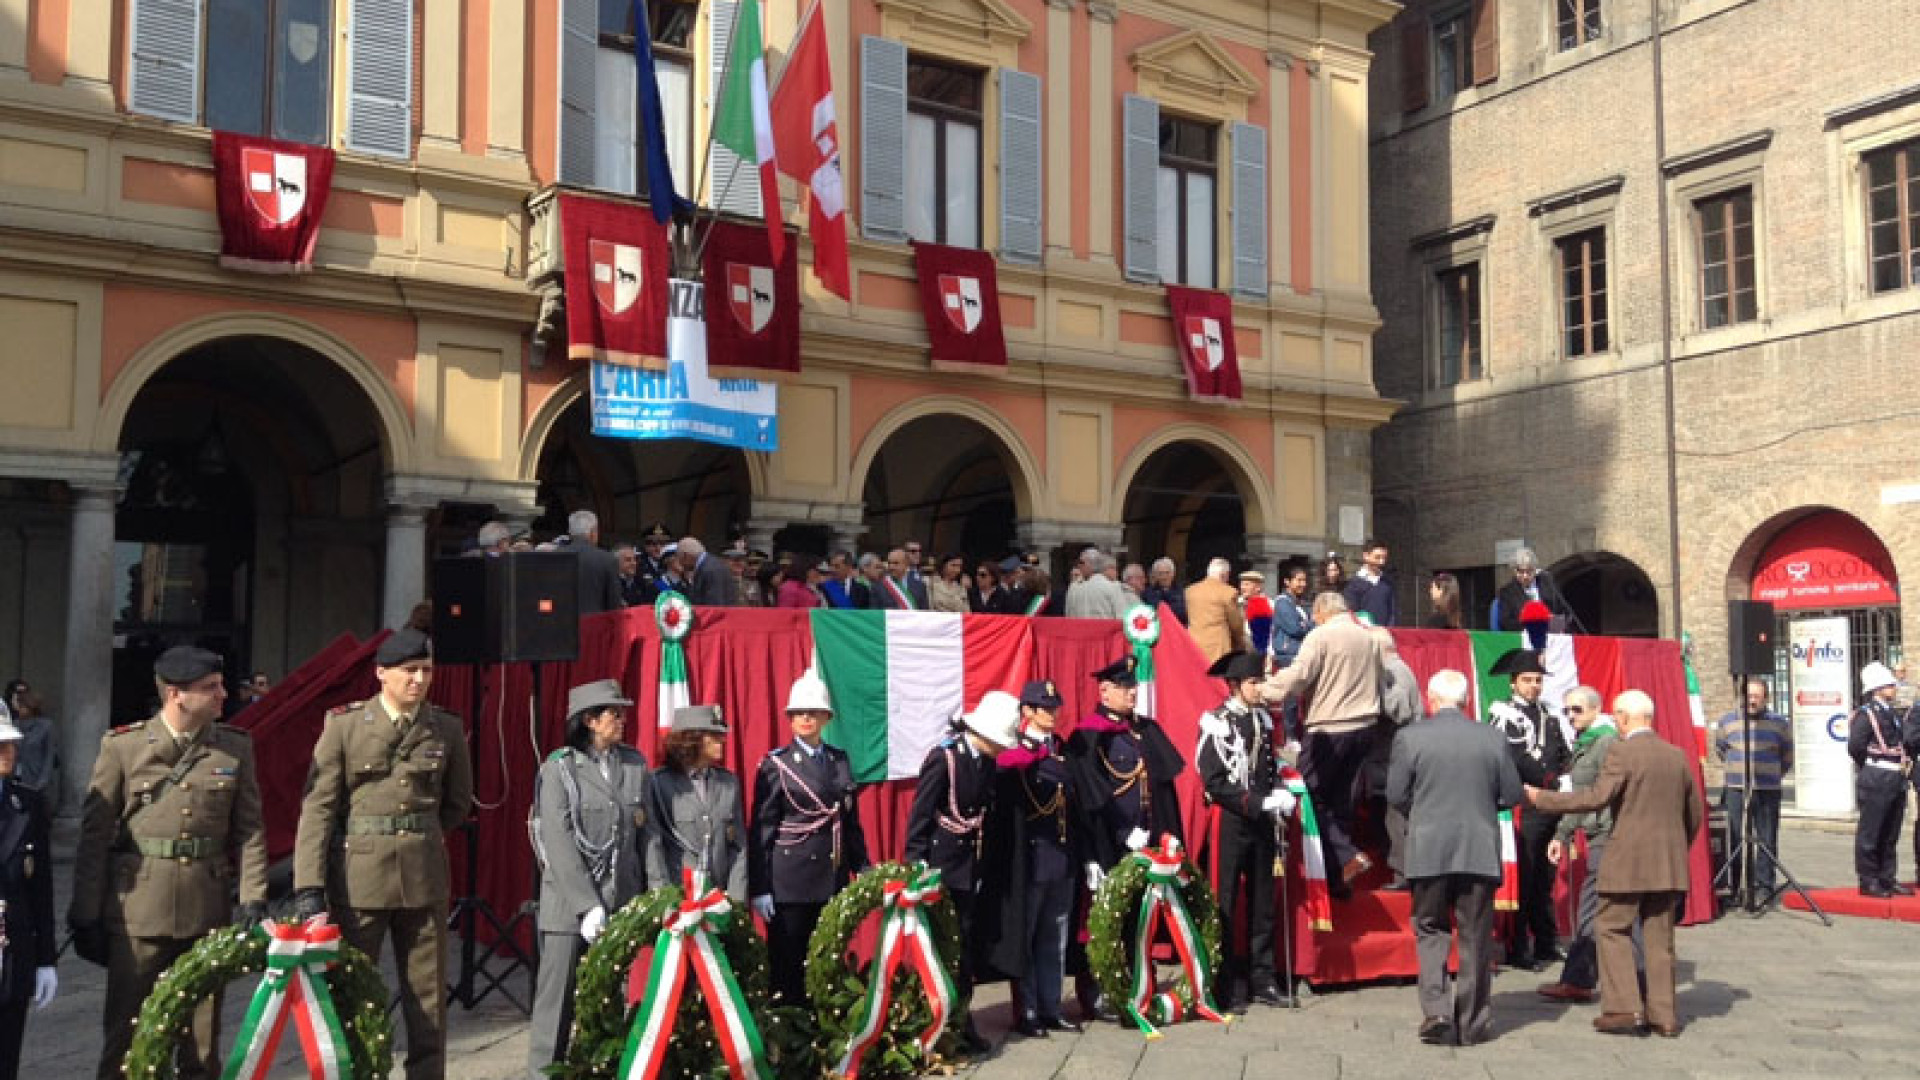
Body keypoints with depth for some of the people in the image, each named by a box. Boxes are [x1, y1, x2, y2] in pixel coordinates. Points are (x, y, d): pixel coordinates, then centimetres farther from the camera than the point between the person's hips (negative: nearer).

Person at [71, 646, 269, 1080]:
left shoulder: (236, 747, 4)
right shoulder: (122, 746, -2)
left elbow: (249, 830, 3)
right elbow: (94, 834, -1)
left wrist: (253, 899, -6)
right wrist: (85, 915, -2)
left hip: (208, 914, 2)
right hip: (137, 914, -2)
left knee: (202, 1039, 11)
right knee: (126, 1036, 7)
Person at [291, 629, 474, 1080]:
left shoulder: (447, 729, 6)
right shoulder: (344, 725, -1)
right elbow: (317, 808, -6)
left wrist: (417, 839, 12)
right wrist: (308, 886, -13)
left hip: (424, 878, 2)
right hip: (358, 878, -2)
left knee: (429, 997, 7)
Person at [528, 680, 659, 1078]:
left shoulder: (635, 764, 8)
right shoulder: (559, 768, -5)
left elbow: (648, 831, 9)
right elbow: (560, 843, -11)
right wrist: (587, 905, -17)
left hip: (623, 902, 4)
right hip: (569, 903, -4)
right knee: (559, 995, 1)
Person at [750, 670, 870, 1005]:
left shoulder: (840, 760, 11)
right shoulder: (775, 764, -2)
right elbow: (761, 829, -4)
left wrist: (864, 873, 12)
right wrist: (759, 889, -8)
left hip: (833, 880, 4)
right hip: (790, 882, -4)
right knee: (787, 966, 2)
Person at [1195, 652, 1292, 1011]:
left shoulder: (1262, 718, 9)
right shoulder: (1216, 722, -11)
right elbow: (1215, 782, -16)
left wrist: (1281, 794, -1)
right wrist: (1261, 802, -18)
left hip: (1262, 822, 7)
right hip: (1229, 822, -6)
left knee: (1262, 904, 12)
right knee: (1224, 906, 0)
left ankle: (1261, 980, 21)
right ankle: (1227, 986, 7)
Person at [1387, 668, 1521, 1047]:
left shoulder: (1410, 737, -5)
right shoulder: (1493, 738, -1)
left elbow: (1395, 794, -3)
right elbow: (1512, 795, 4)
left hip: (1428, 850, -1)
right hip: (1480, 852, 1)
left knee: (1430, 930, 12)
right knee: (1475, 937, 10)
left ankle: (1435, 1011, -2)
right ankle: (1472, 1023, 16)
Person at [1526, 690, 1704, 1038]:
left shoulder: (1623, 752, -11)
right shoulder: (1678, 755, 10)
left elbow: (1597, 797, -20)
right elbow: (1696, 813, 15)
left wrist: (1542, 798, -13)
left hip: (1629, 859, -6)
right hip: (1670, 863, 6)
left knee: (1613, 929, 4)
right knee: (1660, 937, 10)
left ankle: (1623, 1009, -1)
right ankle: (1664, 1015, 12)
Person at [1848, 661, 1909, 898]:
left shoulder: (1894, 714, 16)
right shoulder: (1865, 714, -10)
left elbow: (1904, 743, 23)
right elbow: (1855, 746, -17)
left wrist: (1904, 762, 8)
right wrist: (1870, 767, -6)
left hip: (1897, 781, 8)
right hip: (1876, 783, -8)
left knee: (1890, 836, 14)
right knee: (1869, 834, -2)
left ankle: (1888, 879, 21)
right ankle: (1868, 882, 3)